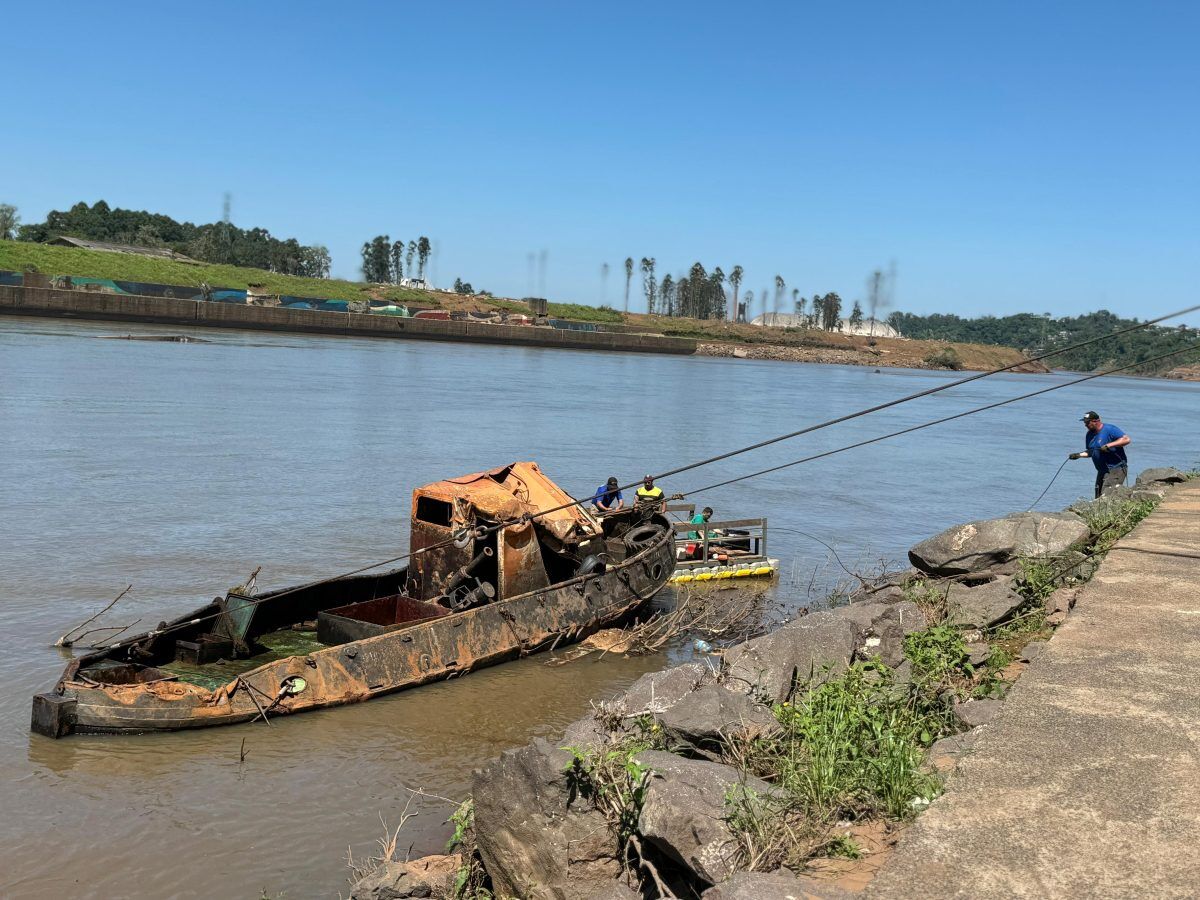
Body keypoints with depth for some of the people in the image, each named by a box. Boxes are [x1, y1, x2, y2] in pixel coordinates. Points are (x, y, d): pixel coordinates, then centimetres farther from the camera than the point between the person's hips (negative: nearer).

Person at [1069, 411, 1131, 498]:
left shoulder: (1109, 429, -13)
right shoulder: (1089, 435, 11)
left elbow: (1126, 439, -21)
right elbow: (1090, 452, 20)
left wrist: (1108, 445, -28)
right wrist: (1079, 455, 2)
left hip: (1116, 470, -9)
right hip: (1102, 471, 9)